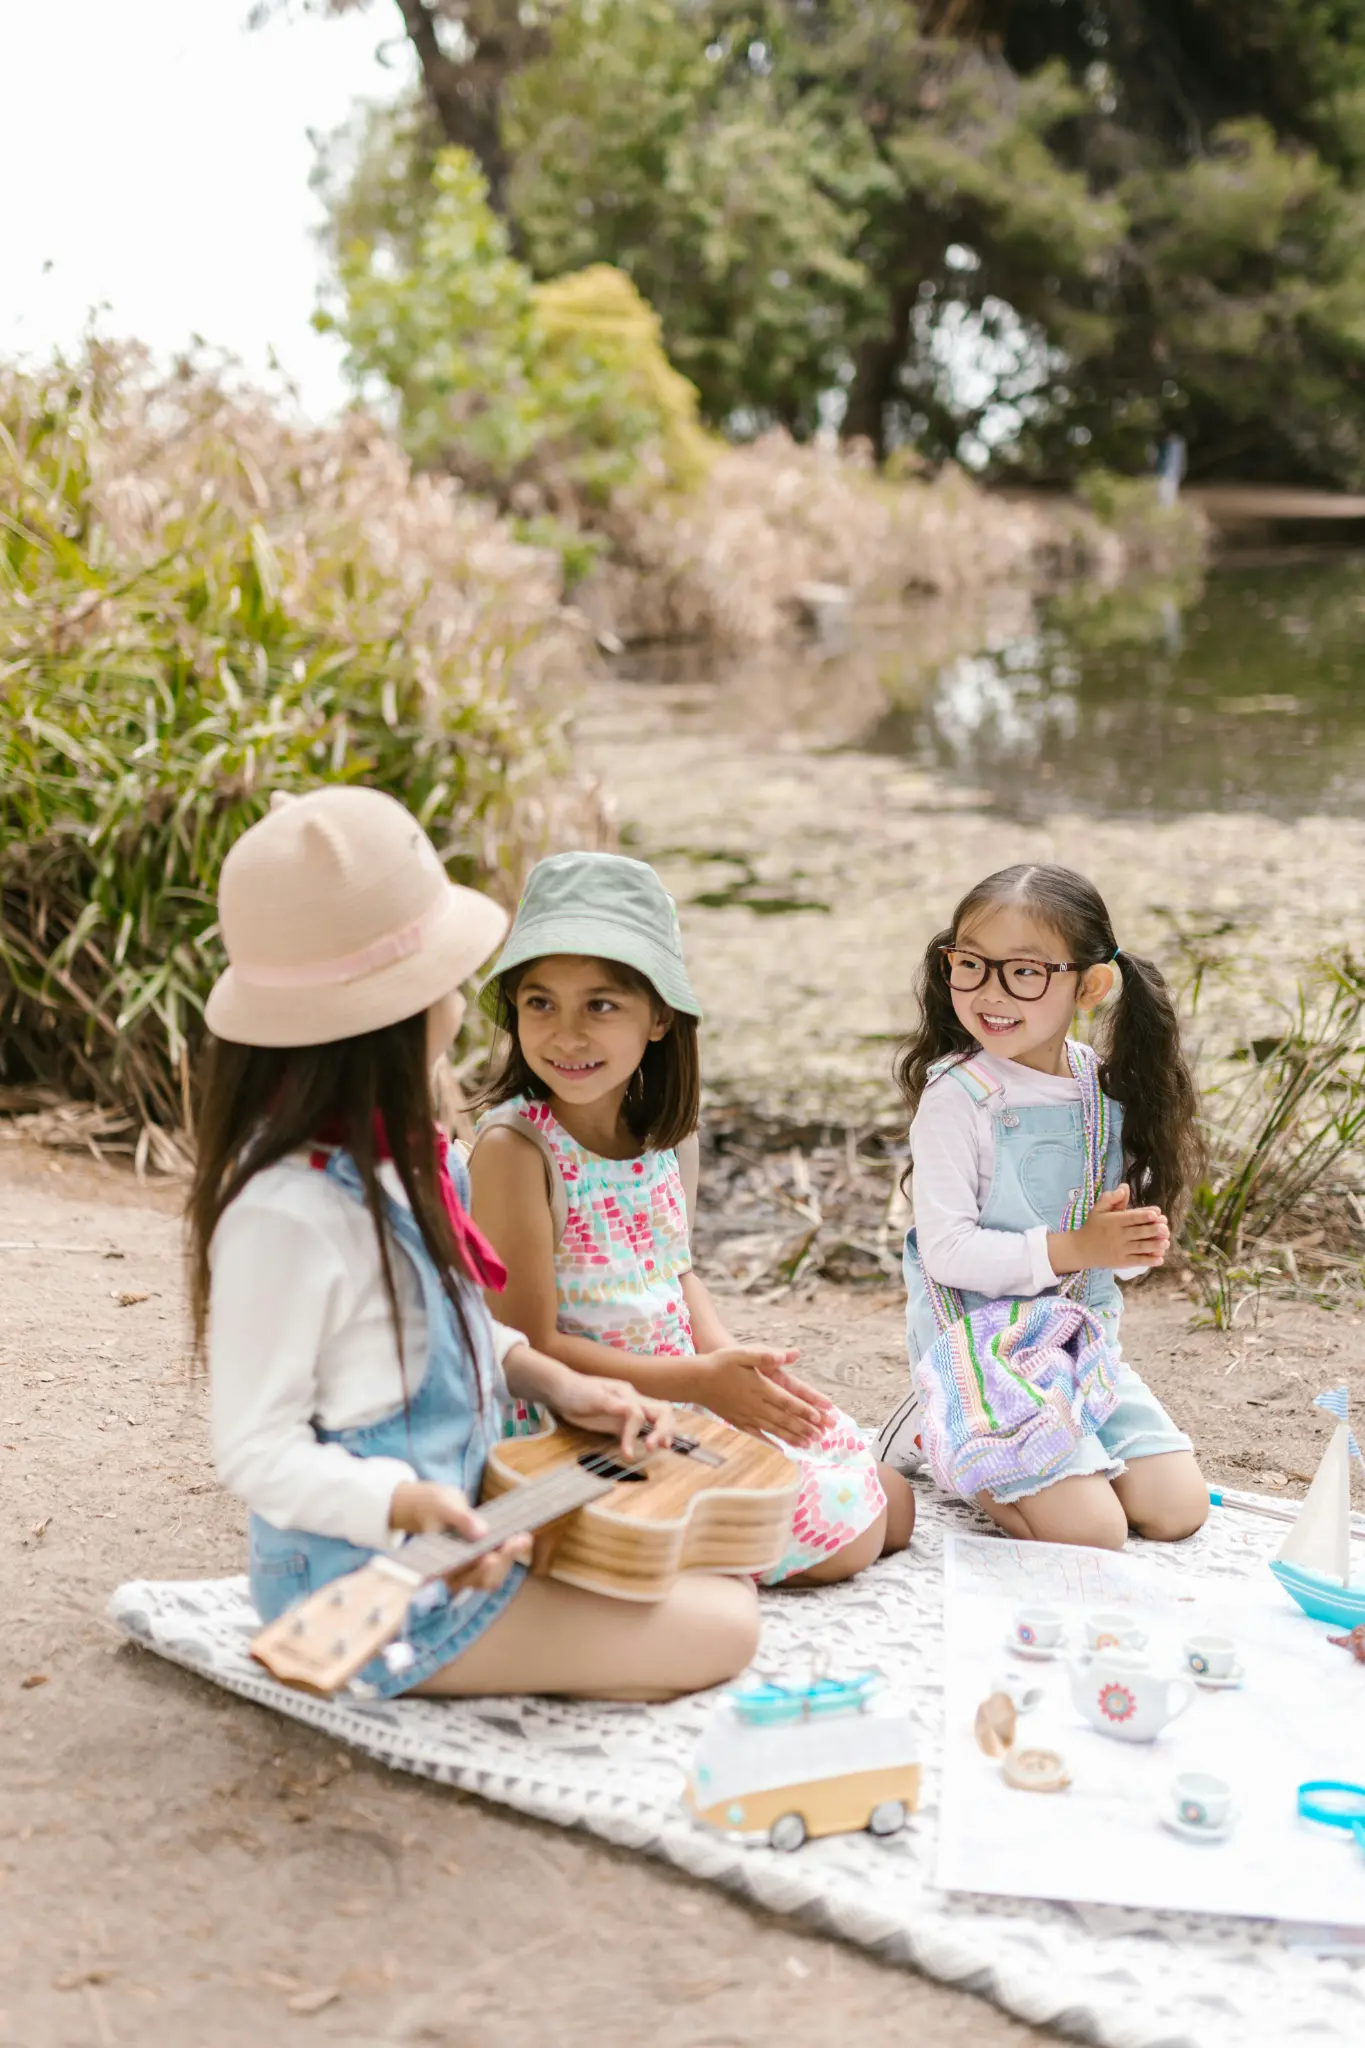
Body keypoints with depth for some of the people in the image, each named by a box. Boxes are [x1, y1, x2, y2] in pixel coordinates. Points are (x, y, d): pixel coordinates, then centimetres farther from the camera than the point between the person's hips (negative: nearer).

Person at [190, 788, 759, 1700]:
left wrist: (549, 1379, 2)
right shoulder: (290, 1212, -28)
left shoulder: (393, 1154, 1)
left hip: (460, 1516, 9)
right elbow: (258, 1450, -23)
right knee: (721, 1630, -10)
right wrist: (411, 1504, -36)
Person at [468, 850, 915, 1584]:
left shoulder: (667, 1133, 0)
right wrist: (701, 1378, -22)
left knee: (892, 1506, 9)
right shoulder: (513, 1147, -21)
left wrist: (734, 1359, -5)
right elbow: (531, 1346, -20)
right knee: (837, 1538, -13)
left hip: (692, 1392, 7)